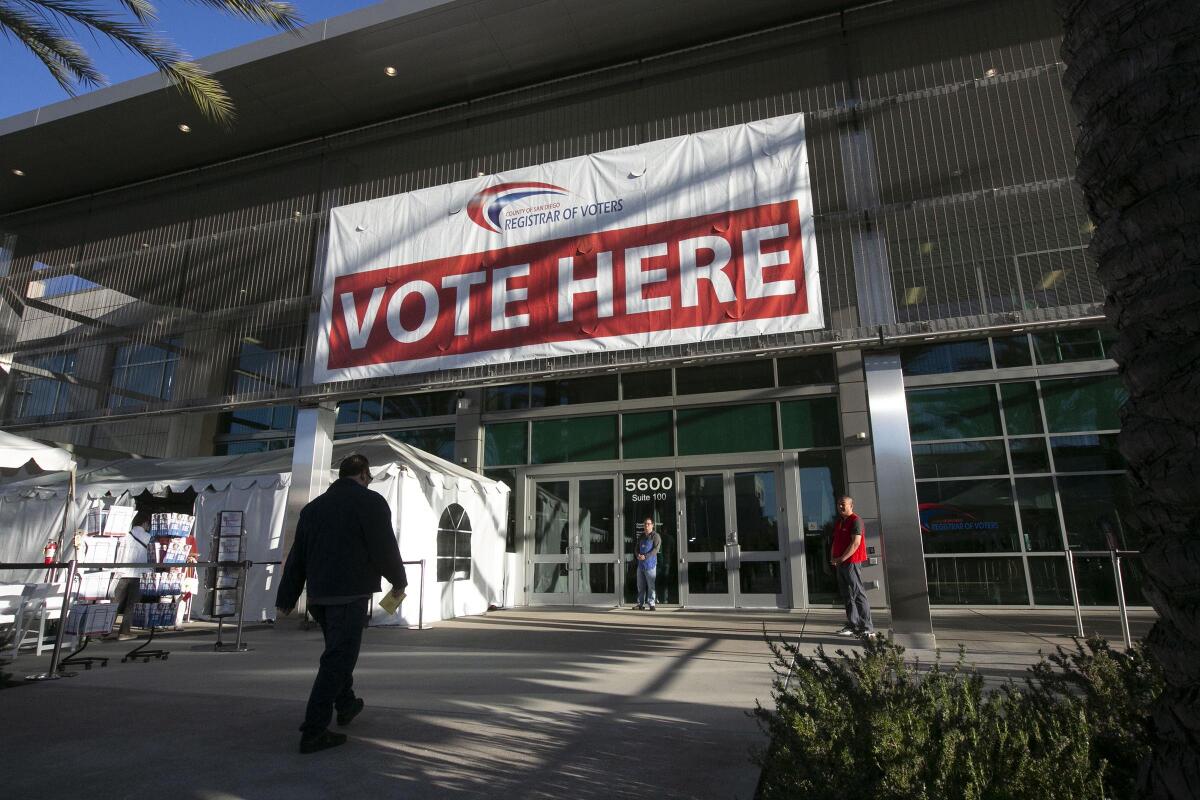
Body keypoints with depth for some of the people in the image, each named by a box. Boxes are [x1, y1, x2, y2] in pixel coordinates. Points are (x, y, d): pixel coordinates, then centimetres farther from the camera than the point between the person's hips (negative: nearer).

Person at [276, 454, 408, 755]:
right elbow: (385, 548, -11)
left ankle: (346, 705, 38)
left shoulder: (313, 507, 15)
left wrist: (286, 599, 17)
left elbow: (296, 557, 14)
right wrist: (399, 582, 4)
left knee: (339, 651, 23)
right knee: (338, 658, -4)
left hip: (318, 595, 8)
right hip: (351, 594, -7)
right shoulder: (370, 502, -7)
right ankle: (313, 731, -5)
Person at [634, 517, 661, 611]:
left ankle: (651, 604, 1)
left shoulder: (655, 536, -2)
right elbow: (637, 548, 17)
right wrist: (638, 555, -6)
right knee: (640, 585, 9)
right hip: (640, 564, 6)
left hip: (650, 564, -6)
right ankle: (640, 603, 16)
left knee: (650, 585, -4)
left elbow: (656, 549, -12)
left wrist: (645, 556, -21)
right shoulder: (641, 537, 17)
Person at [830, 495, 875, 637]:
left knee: (858, 594, -7)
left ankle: (867, 628, -3)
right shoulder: (838, 522, 17)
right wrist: (833, 558, 4)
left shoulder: (856, 520, -9)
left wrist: (841, 559, -18)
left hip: (851, 562, -9)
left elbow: (855, 543, -17)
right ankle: (852, 625, 18)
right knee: (847, 595, 11)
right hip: (840, 563, 9)